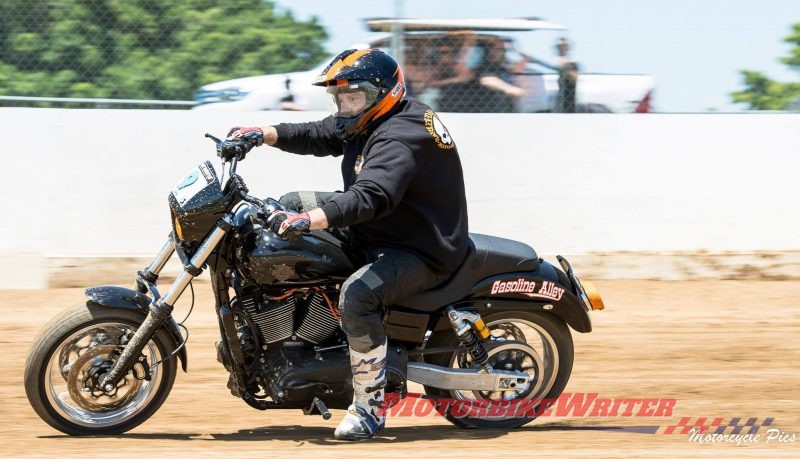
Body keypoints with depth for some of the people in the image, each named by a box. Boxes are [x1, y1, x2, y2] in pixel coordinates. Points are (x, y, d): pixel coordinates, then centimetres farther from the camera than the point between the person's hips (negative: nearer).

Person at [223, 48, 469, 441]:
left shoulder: (399, 140, -27)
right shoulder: (370, 122, 5)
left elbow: (370, 198, -42)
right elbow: (318, 136, 13)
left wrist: (309, 220, -53)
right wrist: (263, 135, -3)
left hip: (422, 253, -11)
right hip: (380, 233, 11)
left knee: (357, 294, -37)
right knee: (292, 204, 11)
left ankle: (370, 407, -24)